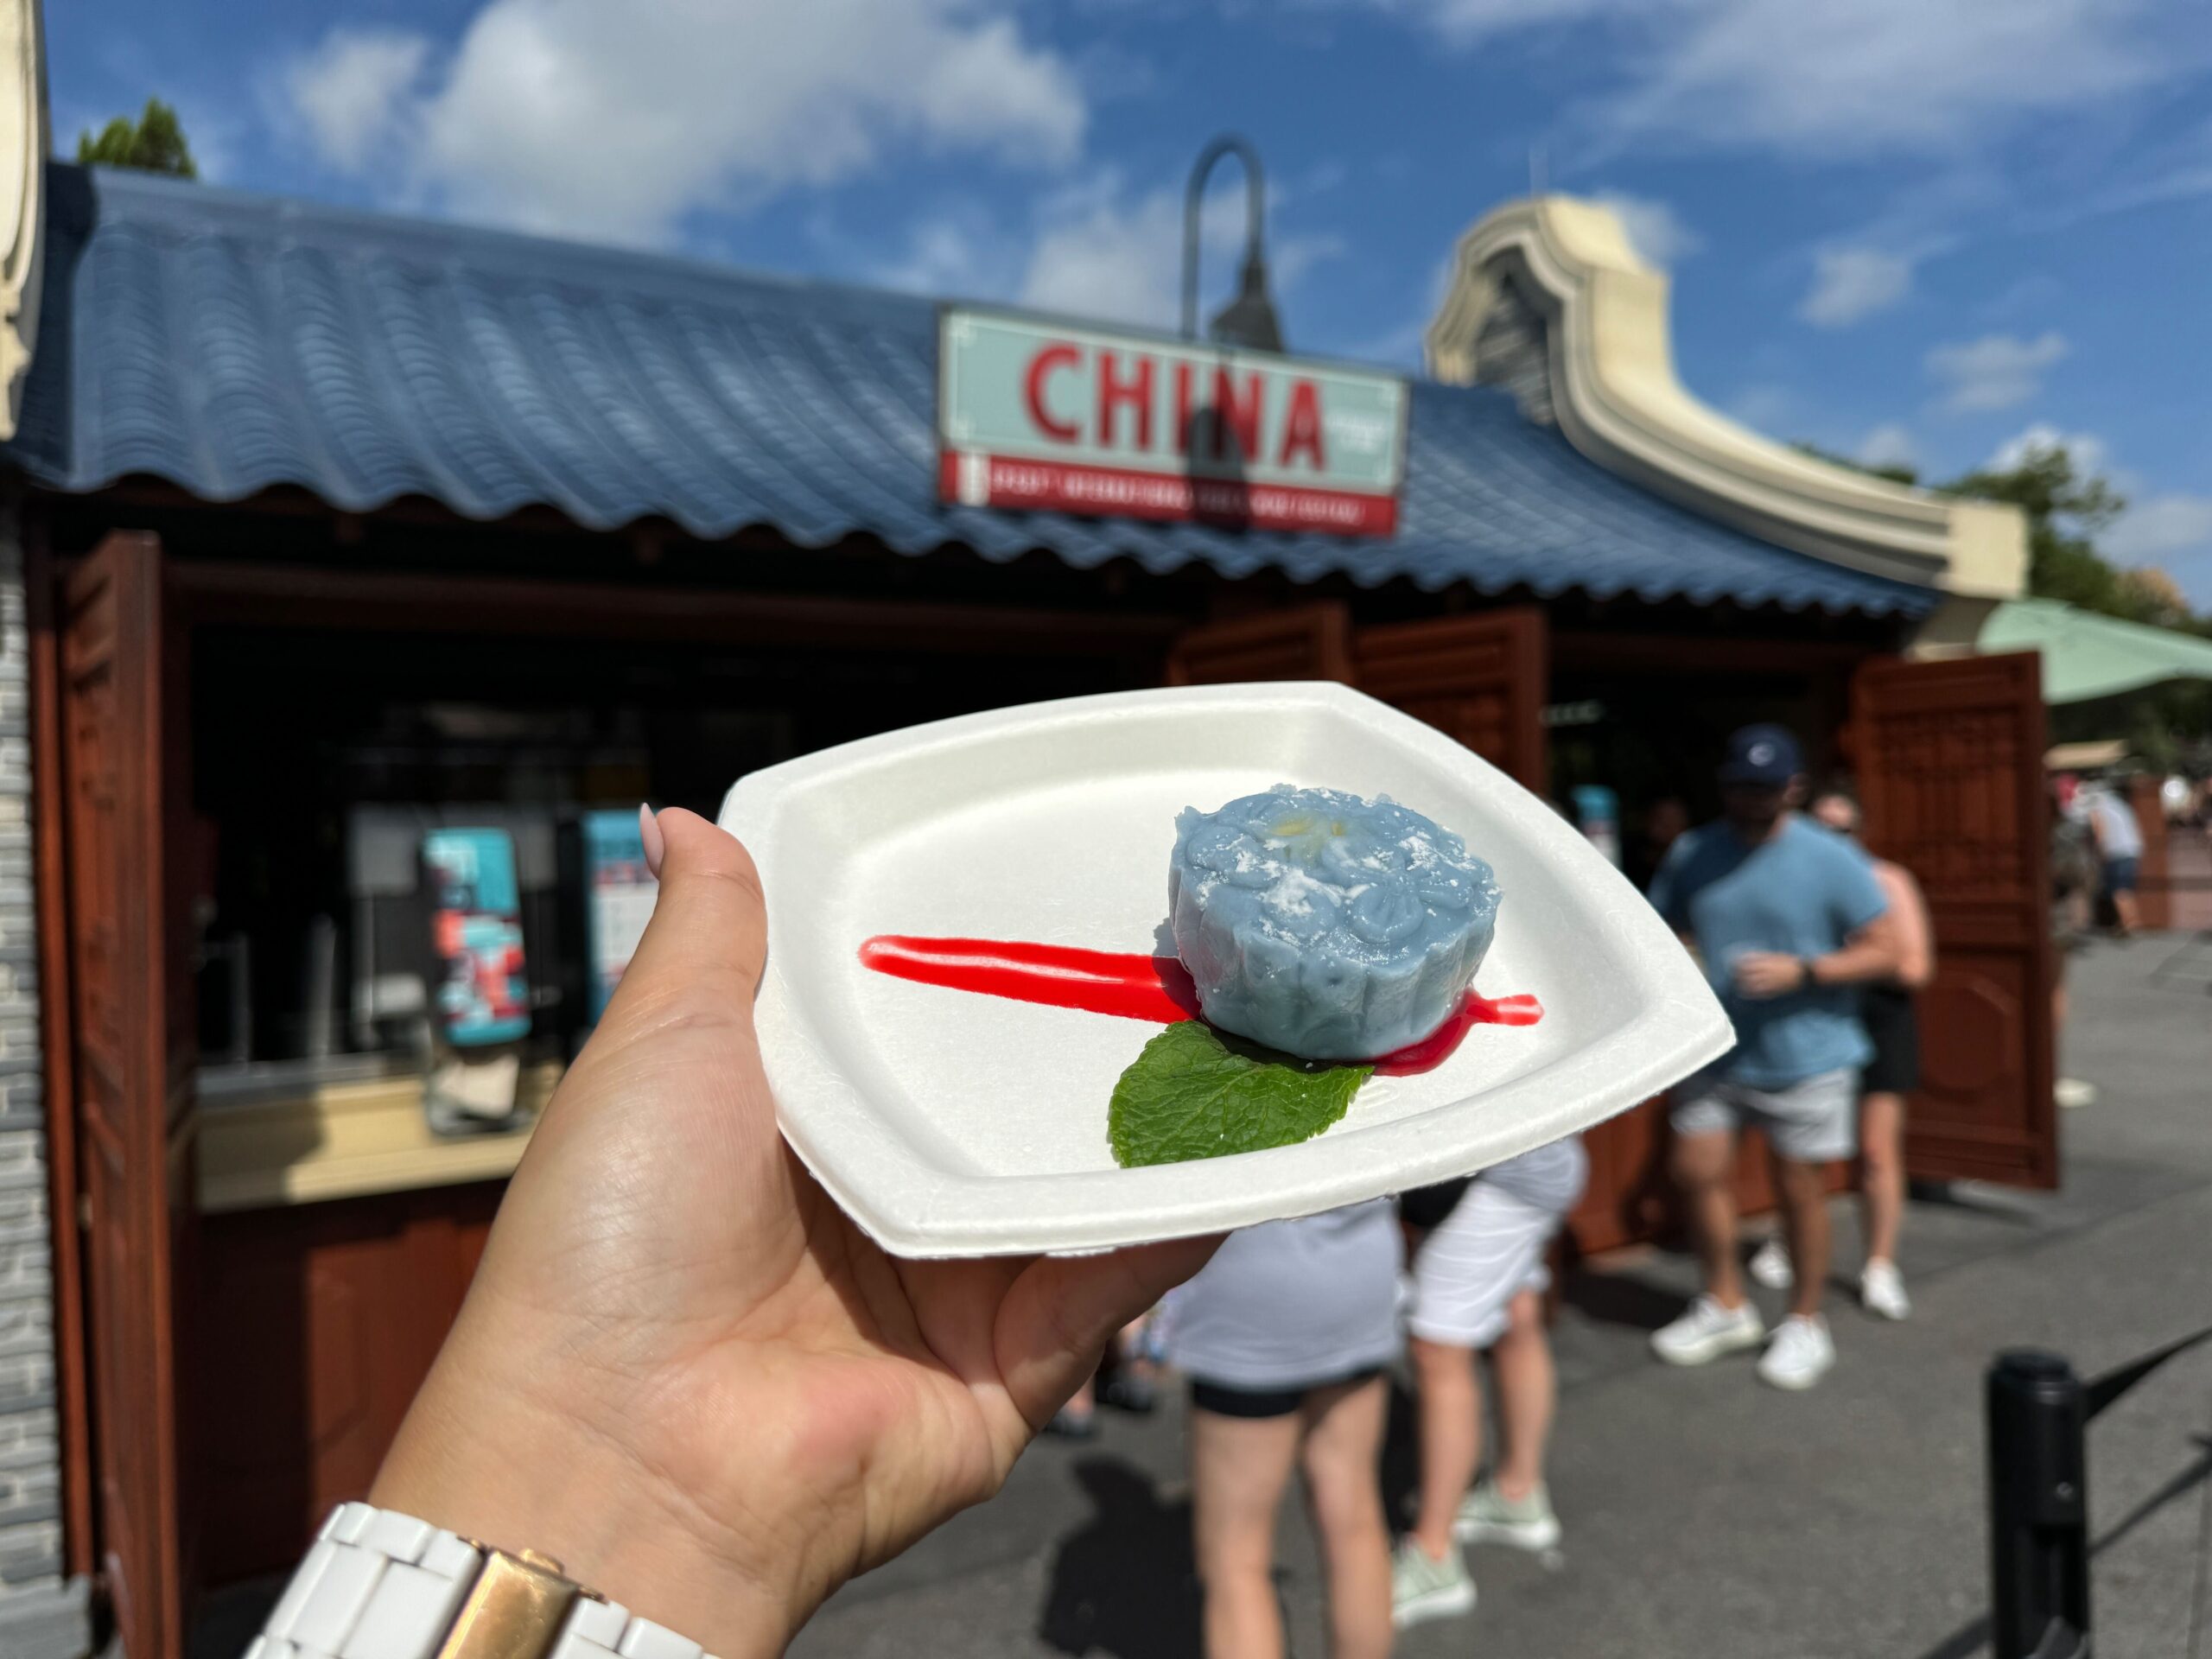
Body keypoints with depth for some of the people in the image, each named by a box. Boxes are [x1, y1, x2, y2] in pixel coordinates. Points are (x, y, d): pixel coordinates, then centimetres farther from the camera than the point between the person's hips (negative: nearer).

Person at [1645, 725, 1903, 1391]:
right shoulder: (1692, 855, 2)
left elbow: (1885, 951, -10)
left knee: (1798, 1189, 7)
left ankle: (1806, 1324, 28)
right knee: (1697, 1170, 7)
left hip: (1804, 1057, -4)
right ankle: (1725, 1305, 29)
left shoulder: (1830, 861, -11)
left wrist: (1801, 971, -23)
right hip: (1717, 1053, 4)